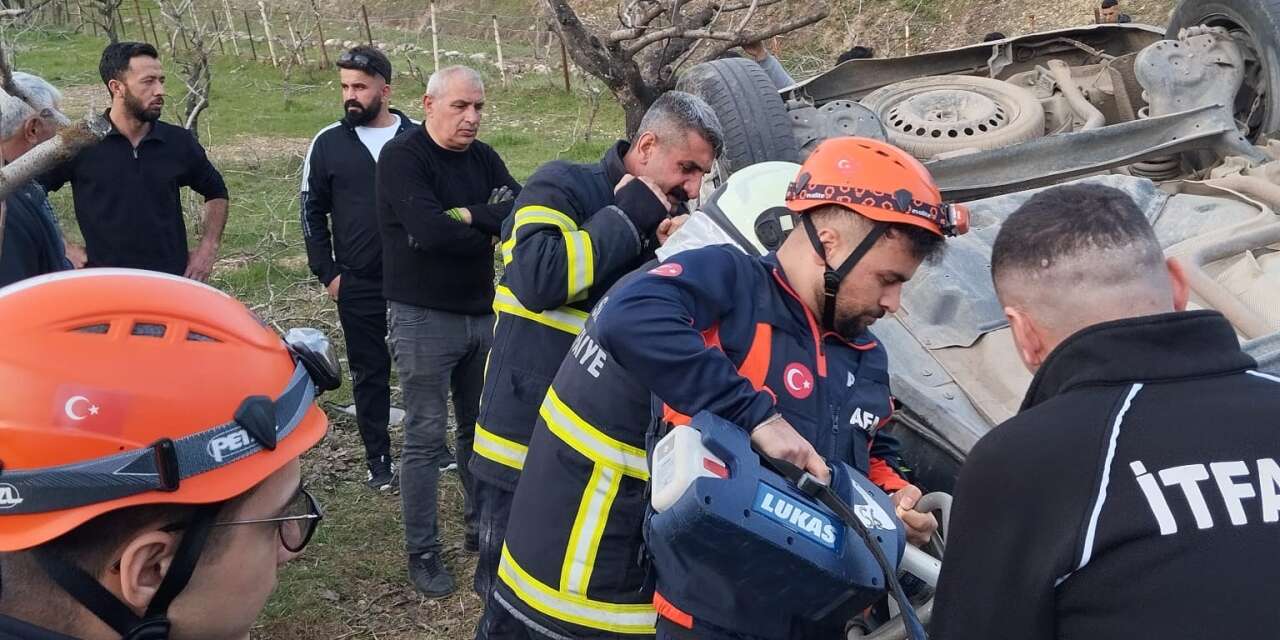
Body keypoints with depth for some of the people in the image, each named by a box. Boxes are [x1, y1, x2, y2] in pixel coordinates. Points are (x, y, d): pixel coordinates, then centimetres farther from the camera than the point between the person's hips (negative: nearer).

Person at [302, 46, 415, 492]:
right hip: (358, 286, 1)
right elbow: (312, 212, 5)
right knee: (370, 374, 9)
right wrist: (327, 273, 0)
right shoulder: (328, 143, 0)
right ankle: (378, 460, 21)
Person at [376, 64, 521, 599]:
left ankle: (483, 528, 32)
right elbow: (430, 232, -25)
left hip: (482, 312, 6)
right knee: (426, 438, 2)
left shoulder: (482, 157, 7)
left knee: (481, 427, 16)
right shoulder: (402, 156, -11)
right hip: (425, 318, -6)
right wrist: (492, 226, -12)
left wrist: (469, 216, -19)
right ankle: (422, 552, 14)